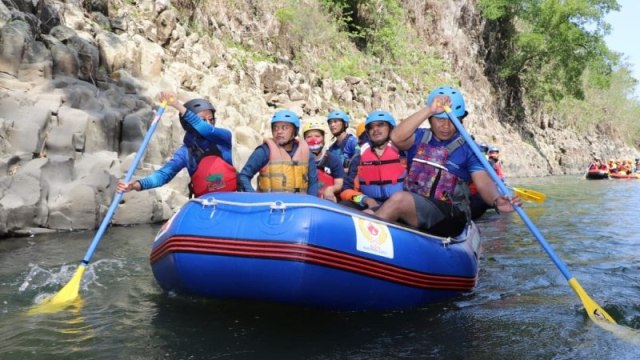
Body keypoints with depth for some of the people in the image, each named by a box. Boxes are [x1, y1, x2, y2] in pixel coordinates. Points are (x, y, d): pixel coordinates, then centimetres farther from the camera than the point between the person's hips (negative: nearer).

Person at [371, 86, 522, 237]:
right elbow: (396, 138, -12)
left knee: (400, 199, -32)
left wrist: (497, 201, -31)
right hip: (410, 207, 4)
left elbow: (484, 182, -8)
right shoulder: (419, 138, 10)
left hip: (449, 216, -3)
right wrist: (428, 110, -20)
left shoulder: (467, 148, 4)